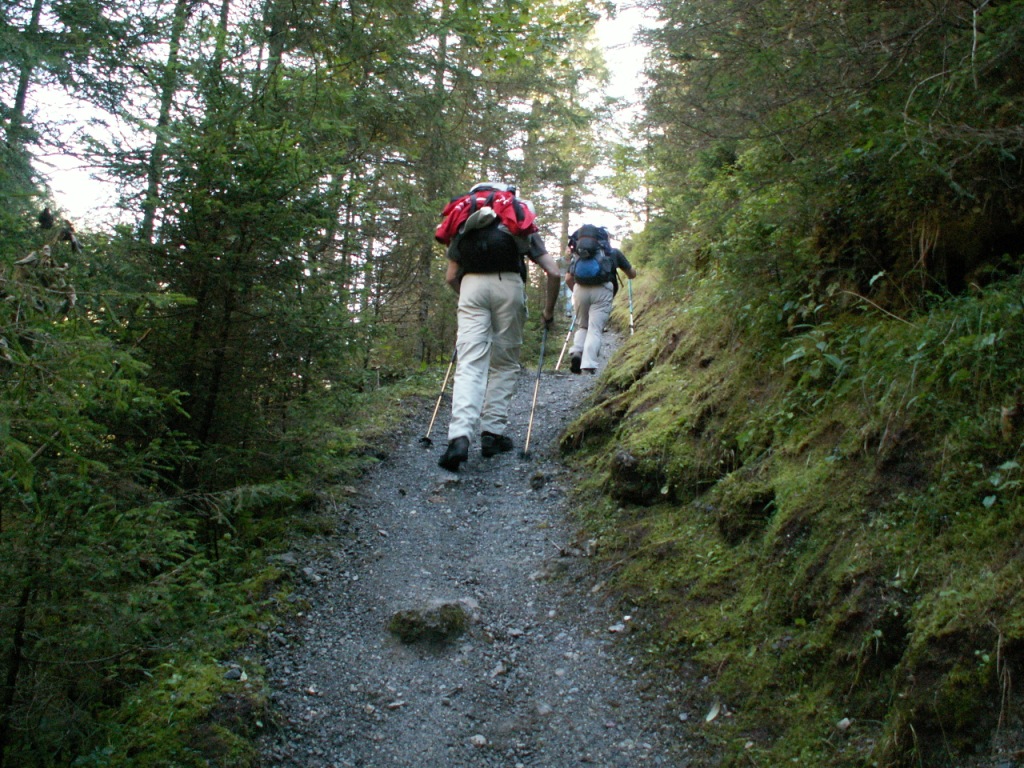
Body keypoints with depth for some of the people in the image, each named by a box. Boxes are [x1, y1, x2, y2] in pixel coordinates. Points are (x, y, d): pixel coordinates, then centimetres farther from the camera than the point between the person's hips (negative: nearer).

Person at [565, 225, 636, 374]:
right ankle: (588, 365, -16)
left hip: (580, 289, 2)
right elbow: (632, 274, 31)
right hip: (602, 289, -2)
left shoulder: (578, 253, 26)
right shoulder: (613, 252, 23)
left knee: (582, 326, 20)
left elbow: (568, 279, 20)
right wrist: (630, 272, 54)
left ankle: (576, 352, -6)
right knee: (595, 329, -1)